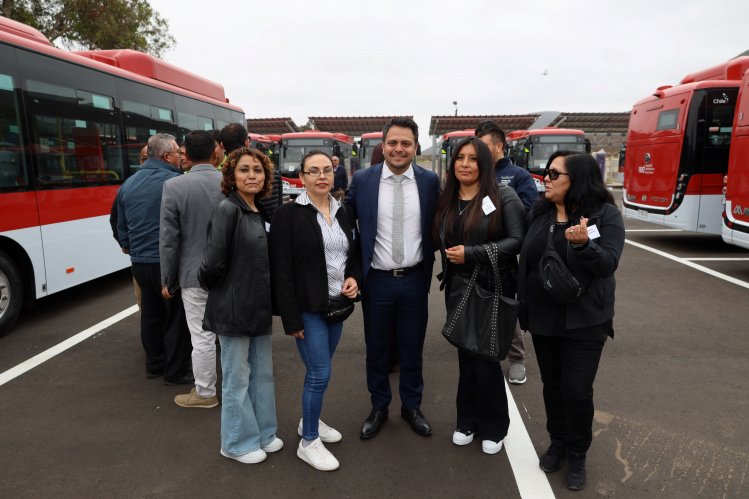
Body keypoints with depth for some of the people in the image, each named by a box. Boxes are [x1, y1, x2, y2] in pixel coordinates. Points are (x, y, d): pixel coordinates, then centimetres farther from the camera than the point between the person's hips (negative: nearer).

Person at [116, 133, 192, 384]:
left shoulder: (128, 184, 9)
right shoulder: (176, 182, -15)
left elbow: (121, 225, 18)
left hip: (140, 261, 7)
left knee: (151, 315, 18)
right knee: (176, 317, 3)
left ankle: (154, 364, 30)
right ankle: (176, 372, 11)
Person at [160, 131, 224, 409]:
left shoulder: (174, 186, -11)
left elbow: (169, 239, -8)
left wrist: (167, 280, 3)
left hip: (195, 274, -3)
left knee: (202, 337, 7)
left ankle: (205, 393, 22)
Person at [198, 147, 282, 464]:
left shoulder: (260, 212, 7)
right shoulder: (227, 210, -17)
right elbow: (213, 263, -21)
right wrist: (210, 285, -4)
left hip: (259, 307, 8)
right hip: (234, 308, -7)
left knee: (263, 372, 18)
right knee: (237, 378, 8)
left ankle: (263, 433, 36)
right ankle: (238, 443, 27)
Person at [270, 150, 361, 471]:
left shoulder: (343, 213, 8)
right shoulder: (289, 214, -11)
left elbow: (354, 255, 18)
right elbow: (281, 270, -13)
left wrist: (354, 278, -3)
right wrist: (291, 318, -16)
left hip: (337, 305, 6)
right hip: (308, 309, -6)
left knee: (318, 370, 17)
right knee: (320, 374, -2)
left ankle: (309, 422, 38)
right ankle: (308, 442, 17)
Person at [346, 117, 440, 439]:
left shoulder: (430, 181, -3)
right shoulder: (361, 180, -5)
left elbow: (436, 228, 9)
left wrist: (428, 262, 3)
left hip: (414, 280, 1)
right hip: (376, 280, 0)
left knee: (412, 349, 14)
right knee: (376, 349, 13)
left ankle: (411, 407, 35)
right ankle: (378, 407, 34)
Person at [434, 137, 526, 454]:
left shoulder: (504, 197, -9)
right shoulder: (446, 200, 6)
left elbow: (518, 240, -15)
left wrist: (471, 253, -19)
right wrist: (450, 259, 0)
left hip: (493, 289, -4)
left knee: (486, 358, 2)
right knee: (466, 356, 12)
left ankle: (493, 427, 25)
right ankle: (467, 420, 30)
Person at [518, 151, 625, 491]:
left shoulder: (605, 214, -9)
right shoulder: (539, 213, 4)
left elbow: (608, 264, -18)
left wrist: (583, 244, -37)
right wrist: (523, 305, 10)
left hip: (583, 321, -4)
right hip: (543, 318, 5)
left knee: (577, 390, 1)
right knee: (552, 385, 15)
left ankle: (578, 454, 24)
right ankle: (557, 441, 36)